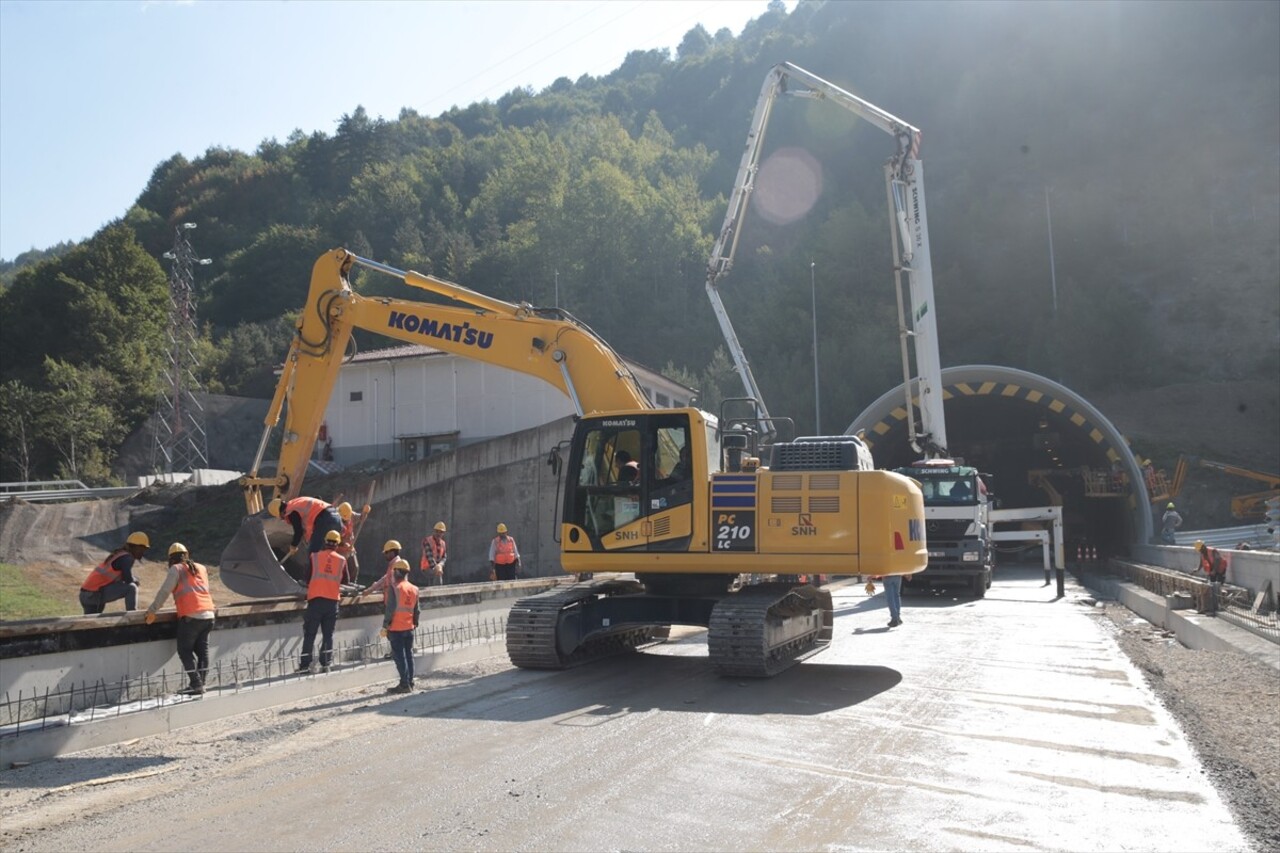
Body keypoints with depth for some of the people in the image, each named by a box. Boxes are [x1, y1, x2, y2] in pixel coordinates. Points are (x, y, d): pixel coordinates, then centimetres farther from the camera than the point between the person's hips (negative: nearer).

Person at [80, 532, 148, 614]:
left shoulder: (117, 554, 19)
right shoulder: (127, 558, -10)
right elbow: (128, 579, -18)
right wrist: (135, 580, 3)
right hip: (96, 594, -10)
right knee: (131, 588, -16)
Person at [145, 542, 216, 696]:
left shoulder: (177, 569, 1)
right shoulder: (202, 568, 18)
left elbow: (164, 591, -6)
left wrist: (152, 610, -4)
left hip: (191, 616, -6)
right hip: (208, 614, 6)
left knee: (185, 651, 3)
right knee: (202, 650, 13)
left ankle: (196, 684, -5)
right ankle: (200, 683, 9)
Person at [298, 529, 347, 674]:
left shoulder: (315, 556, 2)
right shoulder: (342, 560, 5)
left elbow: (307, 578, 9)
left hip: (315, 599, -1)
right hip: (333, 601, 1)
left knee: (309, 634, 4)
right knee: (328, 635, 10)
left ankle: (305, 665, 1)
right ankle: (325, 664, 6)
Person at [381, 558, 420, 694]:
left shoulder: (394, 588, -12)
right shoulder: (414, 589, 8)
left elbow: (390, 609, -14)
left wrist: (385, 626, -9)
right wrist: (415, 624, 22)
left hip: (396, 629, -6)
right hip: (409, 628, 6)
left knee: (399, 656, -3)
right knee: (409, 655, 12)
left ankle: (404, 684, -5)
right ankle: (410, 682, 15)